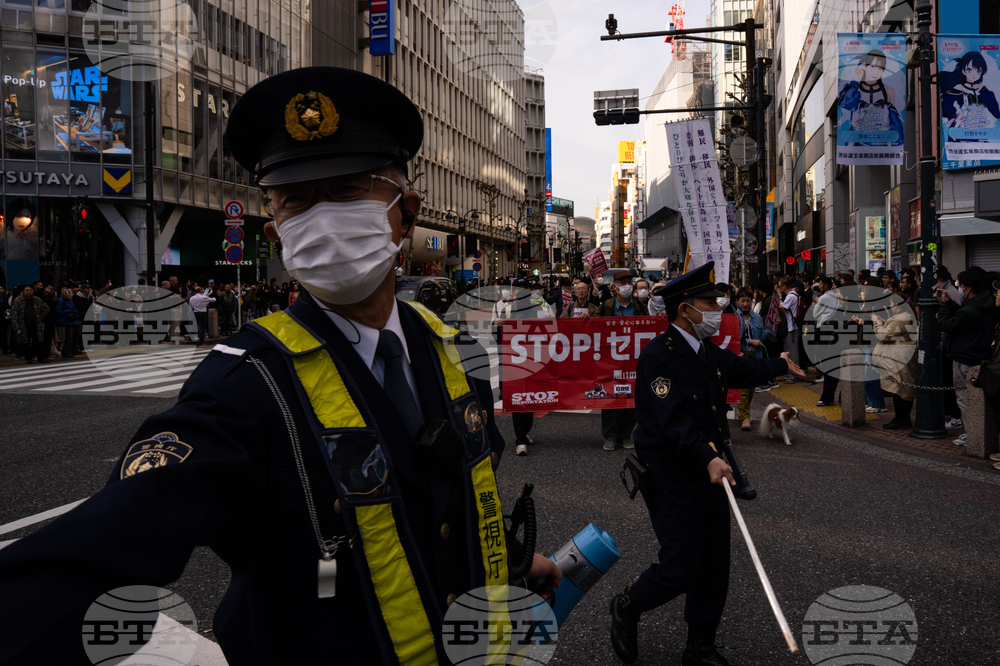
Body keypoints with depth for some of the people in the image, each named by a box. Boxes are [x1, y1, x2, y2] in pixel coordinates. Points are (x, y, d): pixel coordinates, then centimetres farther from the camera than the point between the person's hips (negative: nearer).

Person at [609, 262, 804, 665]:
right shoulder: (658, 355, -18)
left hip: (710, 474, 8)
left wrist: (781, 365, 49)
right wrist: (708, 457, -40)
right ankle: (627, 607, 23)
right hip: (672, 479, -8)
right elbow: (672, 420, -28)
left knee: (714, 569, 11)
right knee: (680, 570, -6)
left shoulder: (711, 354, 10)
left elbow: (745, 369, 32)